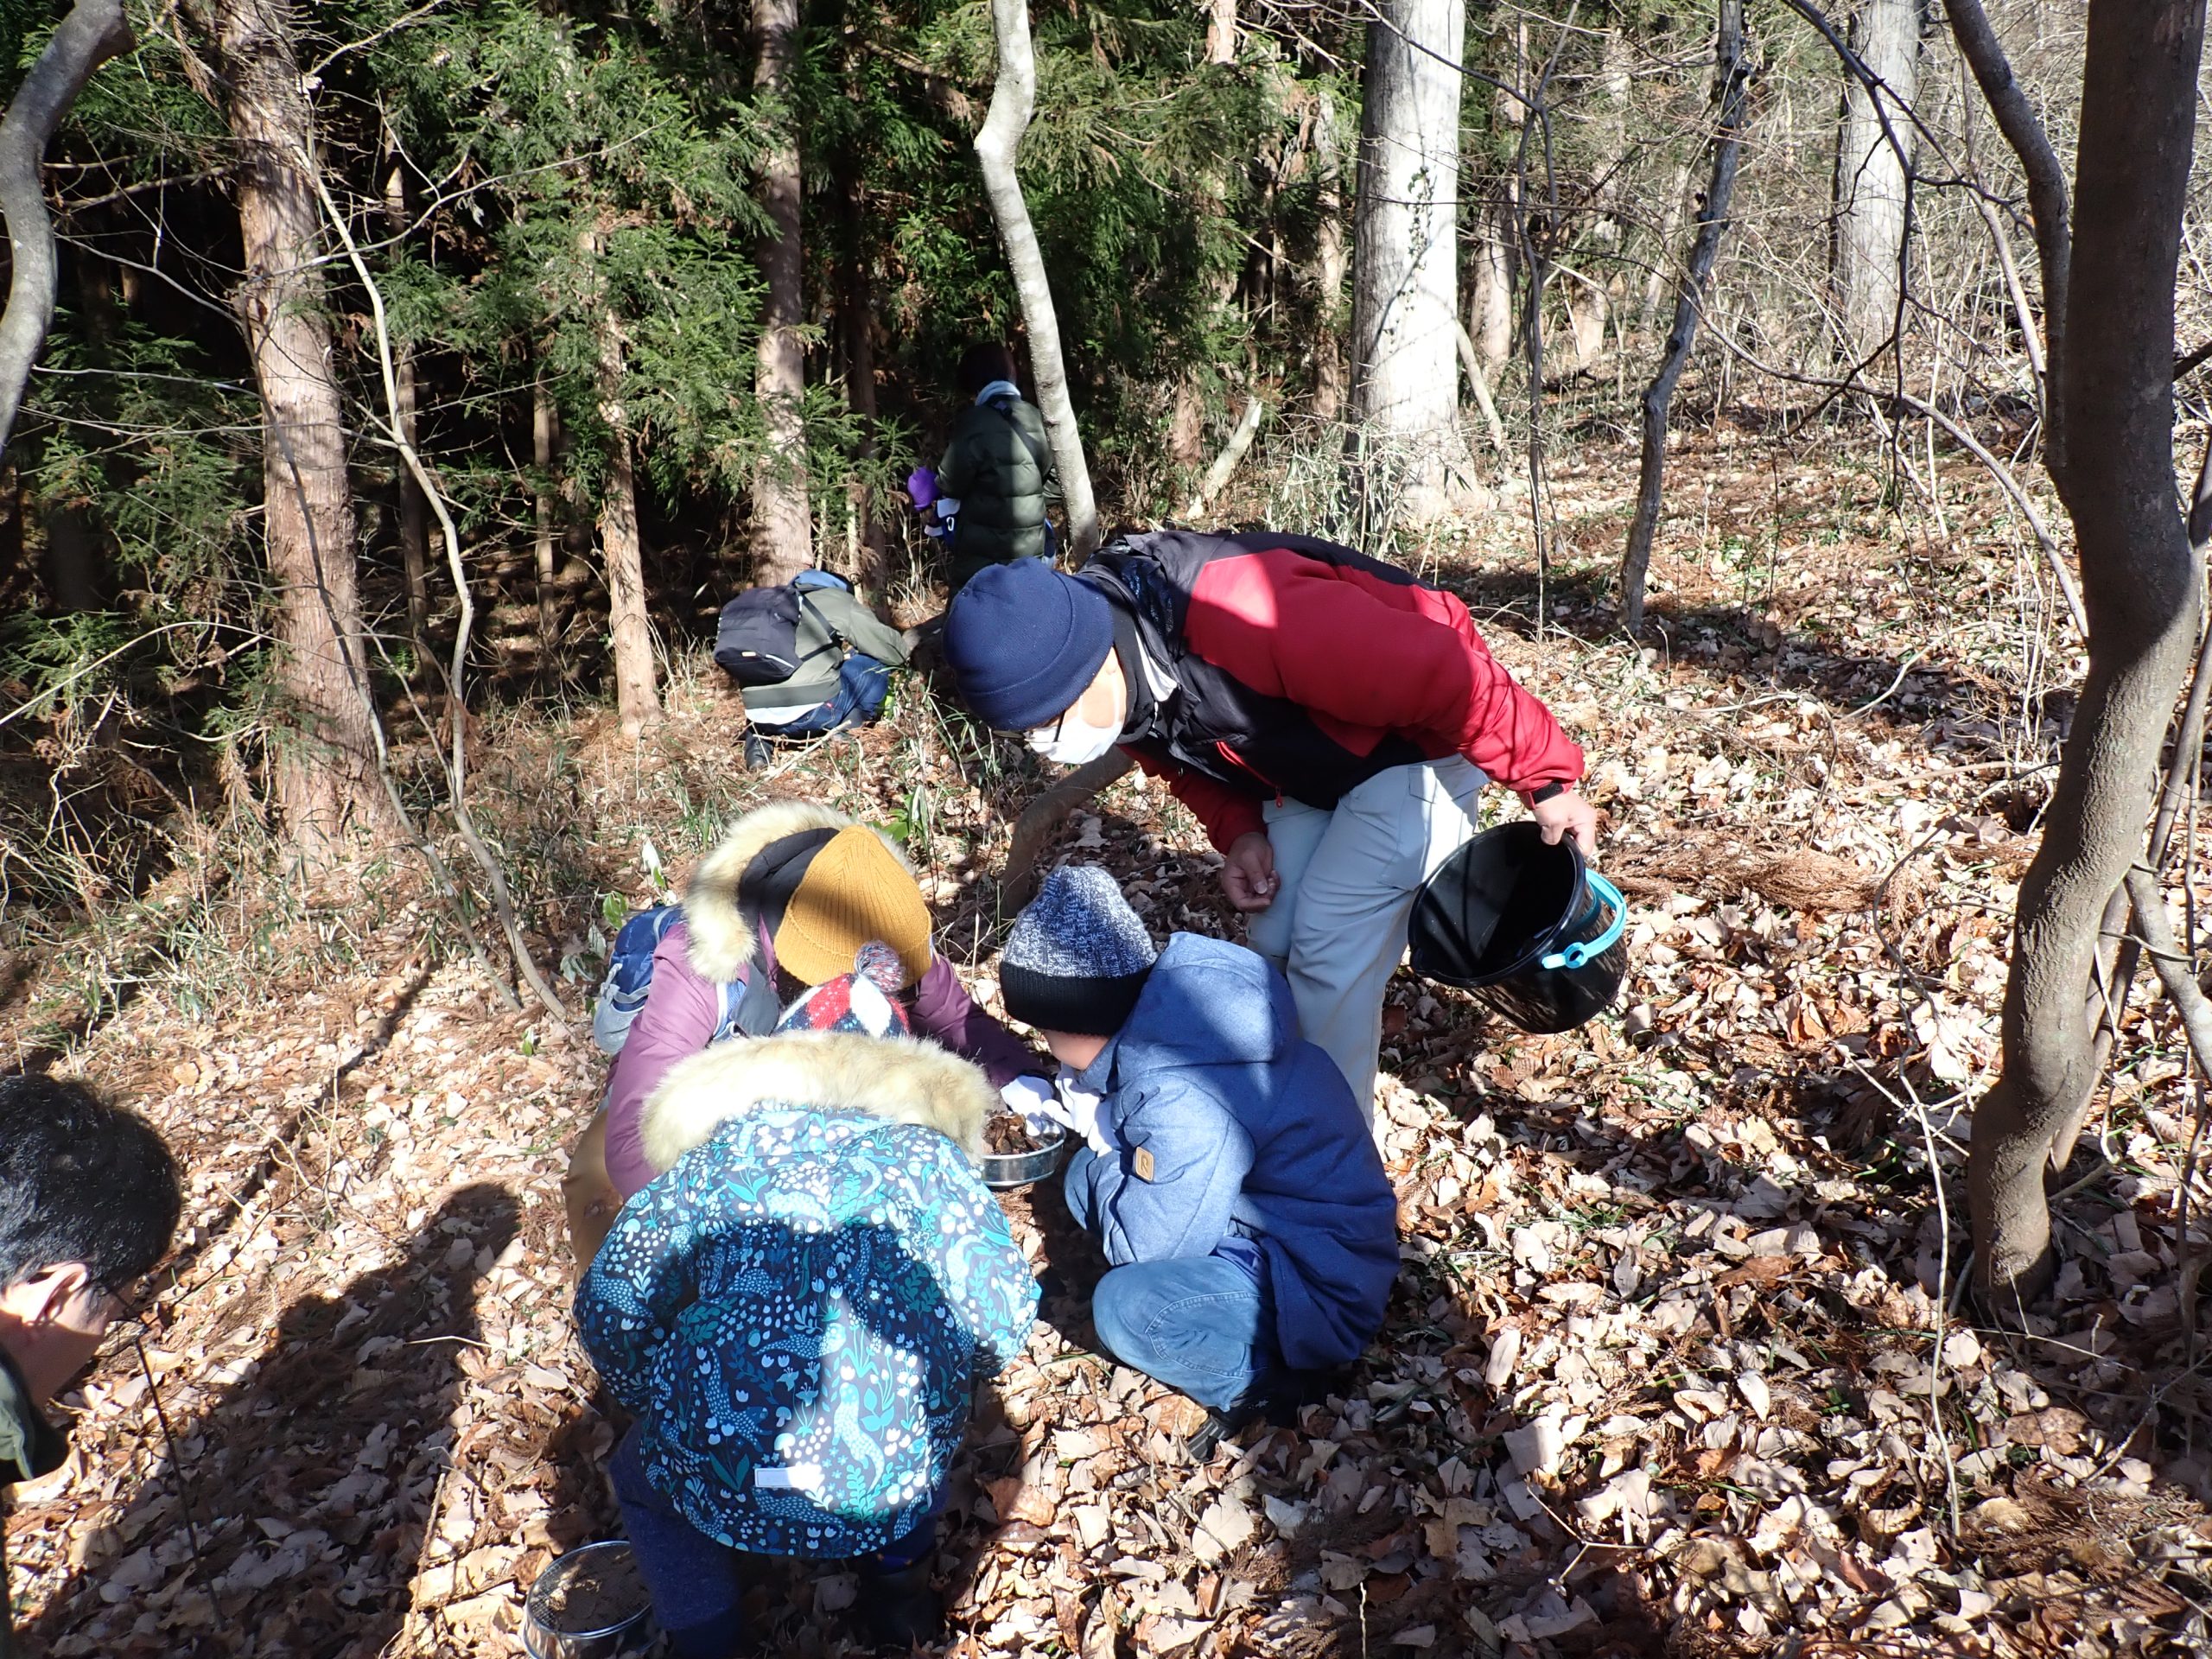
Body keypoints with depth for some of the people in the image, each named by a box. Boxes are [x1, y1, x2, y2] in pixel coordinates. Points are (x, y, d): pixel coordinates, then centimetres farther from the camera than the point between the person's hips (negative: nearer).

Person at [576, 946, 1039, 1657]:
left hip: (726, 1477, -1)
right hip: (898, 1477, 1)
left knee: (642, 1476, 34)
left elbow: (609, 1305, 7)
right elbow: (1004, 1314, 5)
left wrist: (662, 1405, 24)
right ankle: (899, 1576, 29)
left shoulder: (721, 1146, 11)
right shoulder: (927, 1150, 11)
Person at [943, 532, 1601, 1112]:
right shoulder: (1122, 688, -14)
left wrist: (1547, 780, -23)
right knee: (1277, 945, 9)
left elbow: (1440, 672, -33)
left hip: (1414, 742, -7)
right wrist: (1240, 835, -11)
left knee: (1329, 954, -10)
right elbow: (1195, 760, 8)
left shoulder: (1245, 616, -42)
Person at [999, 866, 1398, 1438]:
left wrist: (1105, 1139, -12)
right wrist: (1084, 1108, -3)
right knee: (1090, 1177, 5)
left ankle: (1261, 1374, -3)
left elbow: (1144, 1246, -23)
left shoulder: (1184, 1102, -33)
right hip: (1263, 1214, 9)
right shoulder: (1163, 1011, -7)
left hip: (1321, 1286, -9)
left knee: (1126, 1308, -28)